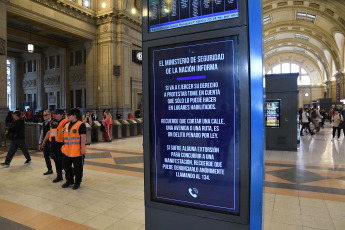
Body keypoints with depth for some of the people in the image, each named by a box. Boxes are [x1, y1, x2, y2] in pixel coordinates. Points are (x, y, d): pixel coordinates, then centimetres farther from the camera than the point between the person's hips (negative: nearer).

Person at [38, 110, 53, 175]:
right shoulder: (44, 123, 11)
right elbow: (42, 133, 15)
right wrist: (40, 143, 15)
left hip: (50, 143, -8)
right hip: (44, 143, 8)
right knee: (46, 156, 13)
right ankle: (49, 170, 26)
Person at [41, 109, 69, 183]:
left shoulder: (65, 122, -9)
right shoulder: (53, 122, 15)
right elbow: (49, 132, 24)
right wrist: (44, 141, 28)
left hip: (61, 144, -8)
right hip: (53, 143, 8)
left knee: (61, 161, -4)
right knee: (56, 160, 12)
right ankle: (59, 176, 24)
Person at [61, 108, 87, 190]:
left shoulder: (80, 125, -12)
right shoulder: (67, 125, 12)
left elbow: (83, 137, -16)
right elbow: (65, 137, 22)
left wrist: (82, 148, -20)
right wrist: (63, 132, 1)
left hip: (77, 151, -8)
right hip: (67, 151, 8)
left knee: (77, 168, 5)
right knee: (66, 166, 17)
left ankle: (77, 182, 22)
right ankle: (69, 180, 35)